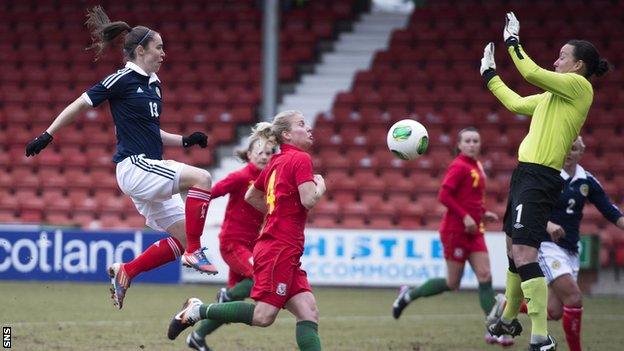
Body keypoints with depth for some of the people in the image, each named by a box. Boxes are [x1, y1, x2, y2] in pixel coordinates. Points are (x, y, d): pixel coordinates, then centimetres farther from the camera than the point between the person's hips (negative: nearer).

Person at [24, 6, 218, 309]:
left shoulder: (154, 84, 16)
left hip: (149, 170, 9)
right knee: (201, 178, -25)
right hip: (134, 167, -9)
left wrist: (185, 140, 12)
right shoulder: (122, 80, -8)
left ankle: (124, 272, 12)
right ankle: (194, 252, -21)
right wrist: (48, 135, -4)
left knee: (182, 238, 4)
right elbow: (80, 104, -3)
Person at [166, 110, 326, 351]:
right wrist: (320, 187, 1)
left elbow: (251, 196, 27)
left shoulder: (276, 162, 17)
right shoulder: (301, 159, -8)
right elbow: (308, 200, -19)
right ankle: (199, 310, -2)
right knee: (263, 316, -10)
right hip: (280, 249, -9)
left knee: (309, 312, -1)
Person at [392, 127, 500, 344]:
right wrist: (465, 216, -23)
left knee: (485, 277, -2)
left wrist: (483, 213, 11)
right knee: (452, 283, -1)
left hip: (474, 230, 8)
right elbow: (444, 195, -20)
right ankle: (409, 295, 19)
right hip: (456, 230, -8)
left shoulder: (477, 167, 13)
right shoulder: (459, 167, -13)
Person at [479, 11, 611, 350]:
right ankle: (509, 320, 39)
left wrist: (513, 41, -2)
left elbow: (531, 73, -16)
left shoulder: (579, 86, -8)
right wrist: (489, 74, 32)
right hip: (525, 171, 10)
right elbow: (515, 103, 28)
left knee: (524, 254, -18)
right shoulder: (556, 93, 18)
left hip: (539, 178, -10)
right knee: (514, 249, 22)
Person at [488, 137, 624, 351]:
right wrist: (547, 225, -28)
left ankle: (505, 305, 22)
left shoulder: (587, 181, 7)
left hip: (571, 250, 6)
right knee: (574, 297, -21)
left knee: (554, 312, 0)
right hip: (548, 245, -6)